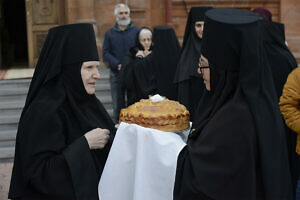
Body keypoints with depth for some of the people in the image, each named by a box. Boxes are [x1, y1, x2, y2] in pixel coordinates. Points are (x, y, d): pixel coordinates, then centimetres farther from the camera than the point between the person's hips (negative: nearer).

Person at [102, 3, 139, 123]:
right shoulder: (110, 33, 9)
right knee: (117, 105, 4)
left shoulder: (137, 31, 6)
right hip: (116, 74, 1)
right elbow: (105, 53, 3)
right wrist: (117, 65, -13)